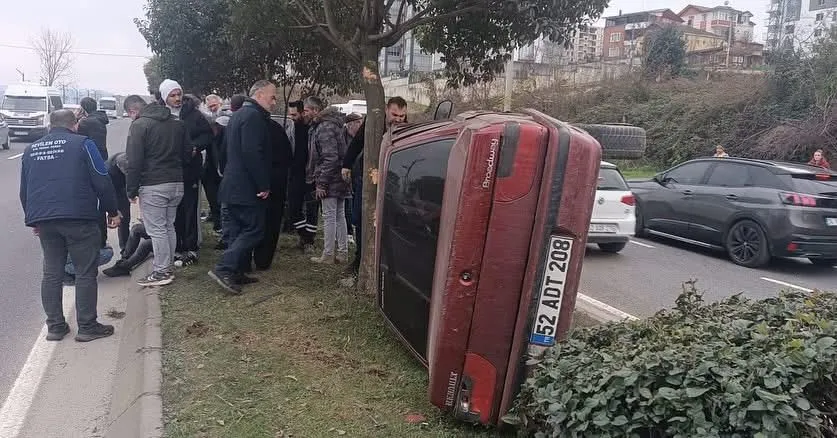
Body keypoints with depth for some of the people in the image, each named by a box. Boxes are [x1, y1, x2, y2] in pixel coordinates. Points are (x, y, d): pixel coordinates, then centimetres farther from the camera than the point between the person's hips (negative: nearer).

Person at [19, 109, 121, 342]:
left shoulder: (31, 150, 17)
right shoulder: (82, 144, 0)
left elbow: (24, 190, 21)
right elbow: (102, 182, -6)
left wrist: (34, 219, 31)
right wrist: (113, 212, 3)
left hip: (43, 220, 5)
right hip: (78, 218, -5)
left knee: (51, 274, 13)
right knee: (86, 273, 1)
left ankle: (55, 326, 15)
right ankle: (87, 327, 3)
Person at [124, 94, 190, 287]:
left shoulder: (139, 125, -8)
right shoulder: (177, 123, 12)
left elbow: (134, 162, -11)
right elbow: (187, 152, 16)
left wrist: (131, 190, -5)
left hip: (153, 186, -7)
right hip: (177, 184, 7)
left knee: (157, 230, -1)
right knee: (169, 226, 15)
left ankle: (161, 273, 4)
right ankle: (168, 268, 21)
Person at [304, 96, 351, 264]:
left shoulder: (325, 128, -17)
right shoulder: (321, 126, 15)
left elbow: (330, 158, -23)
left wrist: (321, 183, -20)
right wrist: (319, 180, 18)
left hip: (330, 181, -10)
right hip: (338, 179, 10)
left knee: (329, 217, -2)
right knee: (339, 215, 13)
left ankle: (328, 255, 6)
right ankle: (343, 252, 20)